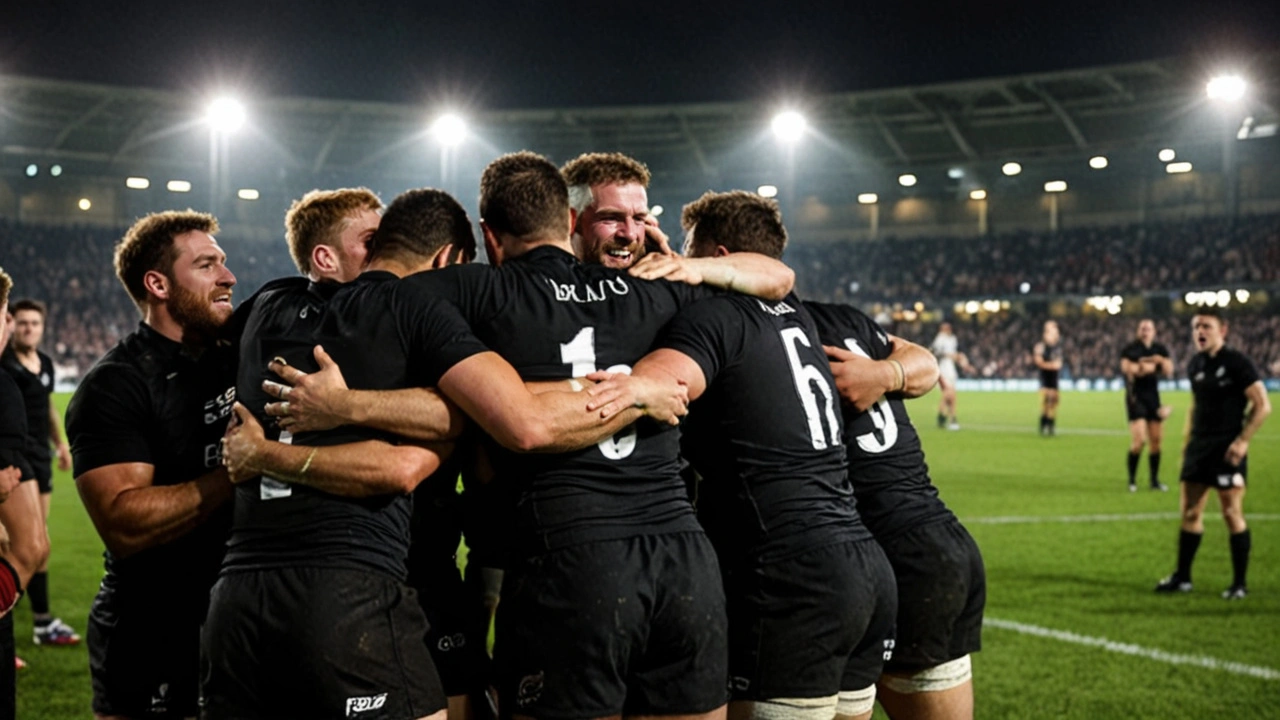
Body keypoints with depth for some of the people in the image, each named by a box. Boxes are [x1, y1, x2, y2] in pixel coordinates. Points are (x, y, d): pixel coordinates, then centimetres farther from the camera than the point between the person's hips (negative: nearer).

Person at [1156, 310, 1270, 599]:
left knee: (1232, 514, -3)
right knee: (1190, 512, 8)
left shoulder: (1237, 362, -10)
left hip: (1227, 449, -7)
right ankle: (1182, 577, 17)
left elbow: (1262, 405, -11)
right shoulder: (1195, 364, 11)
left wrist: (1242, 440, -17)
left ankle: (1240, 583, 6)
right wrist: (1187, 438, 15)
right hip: (1199, 446, 7)